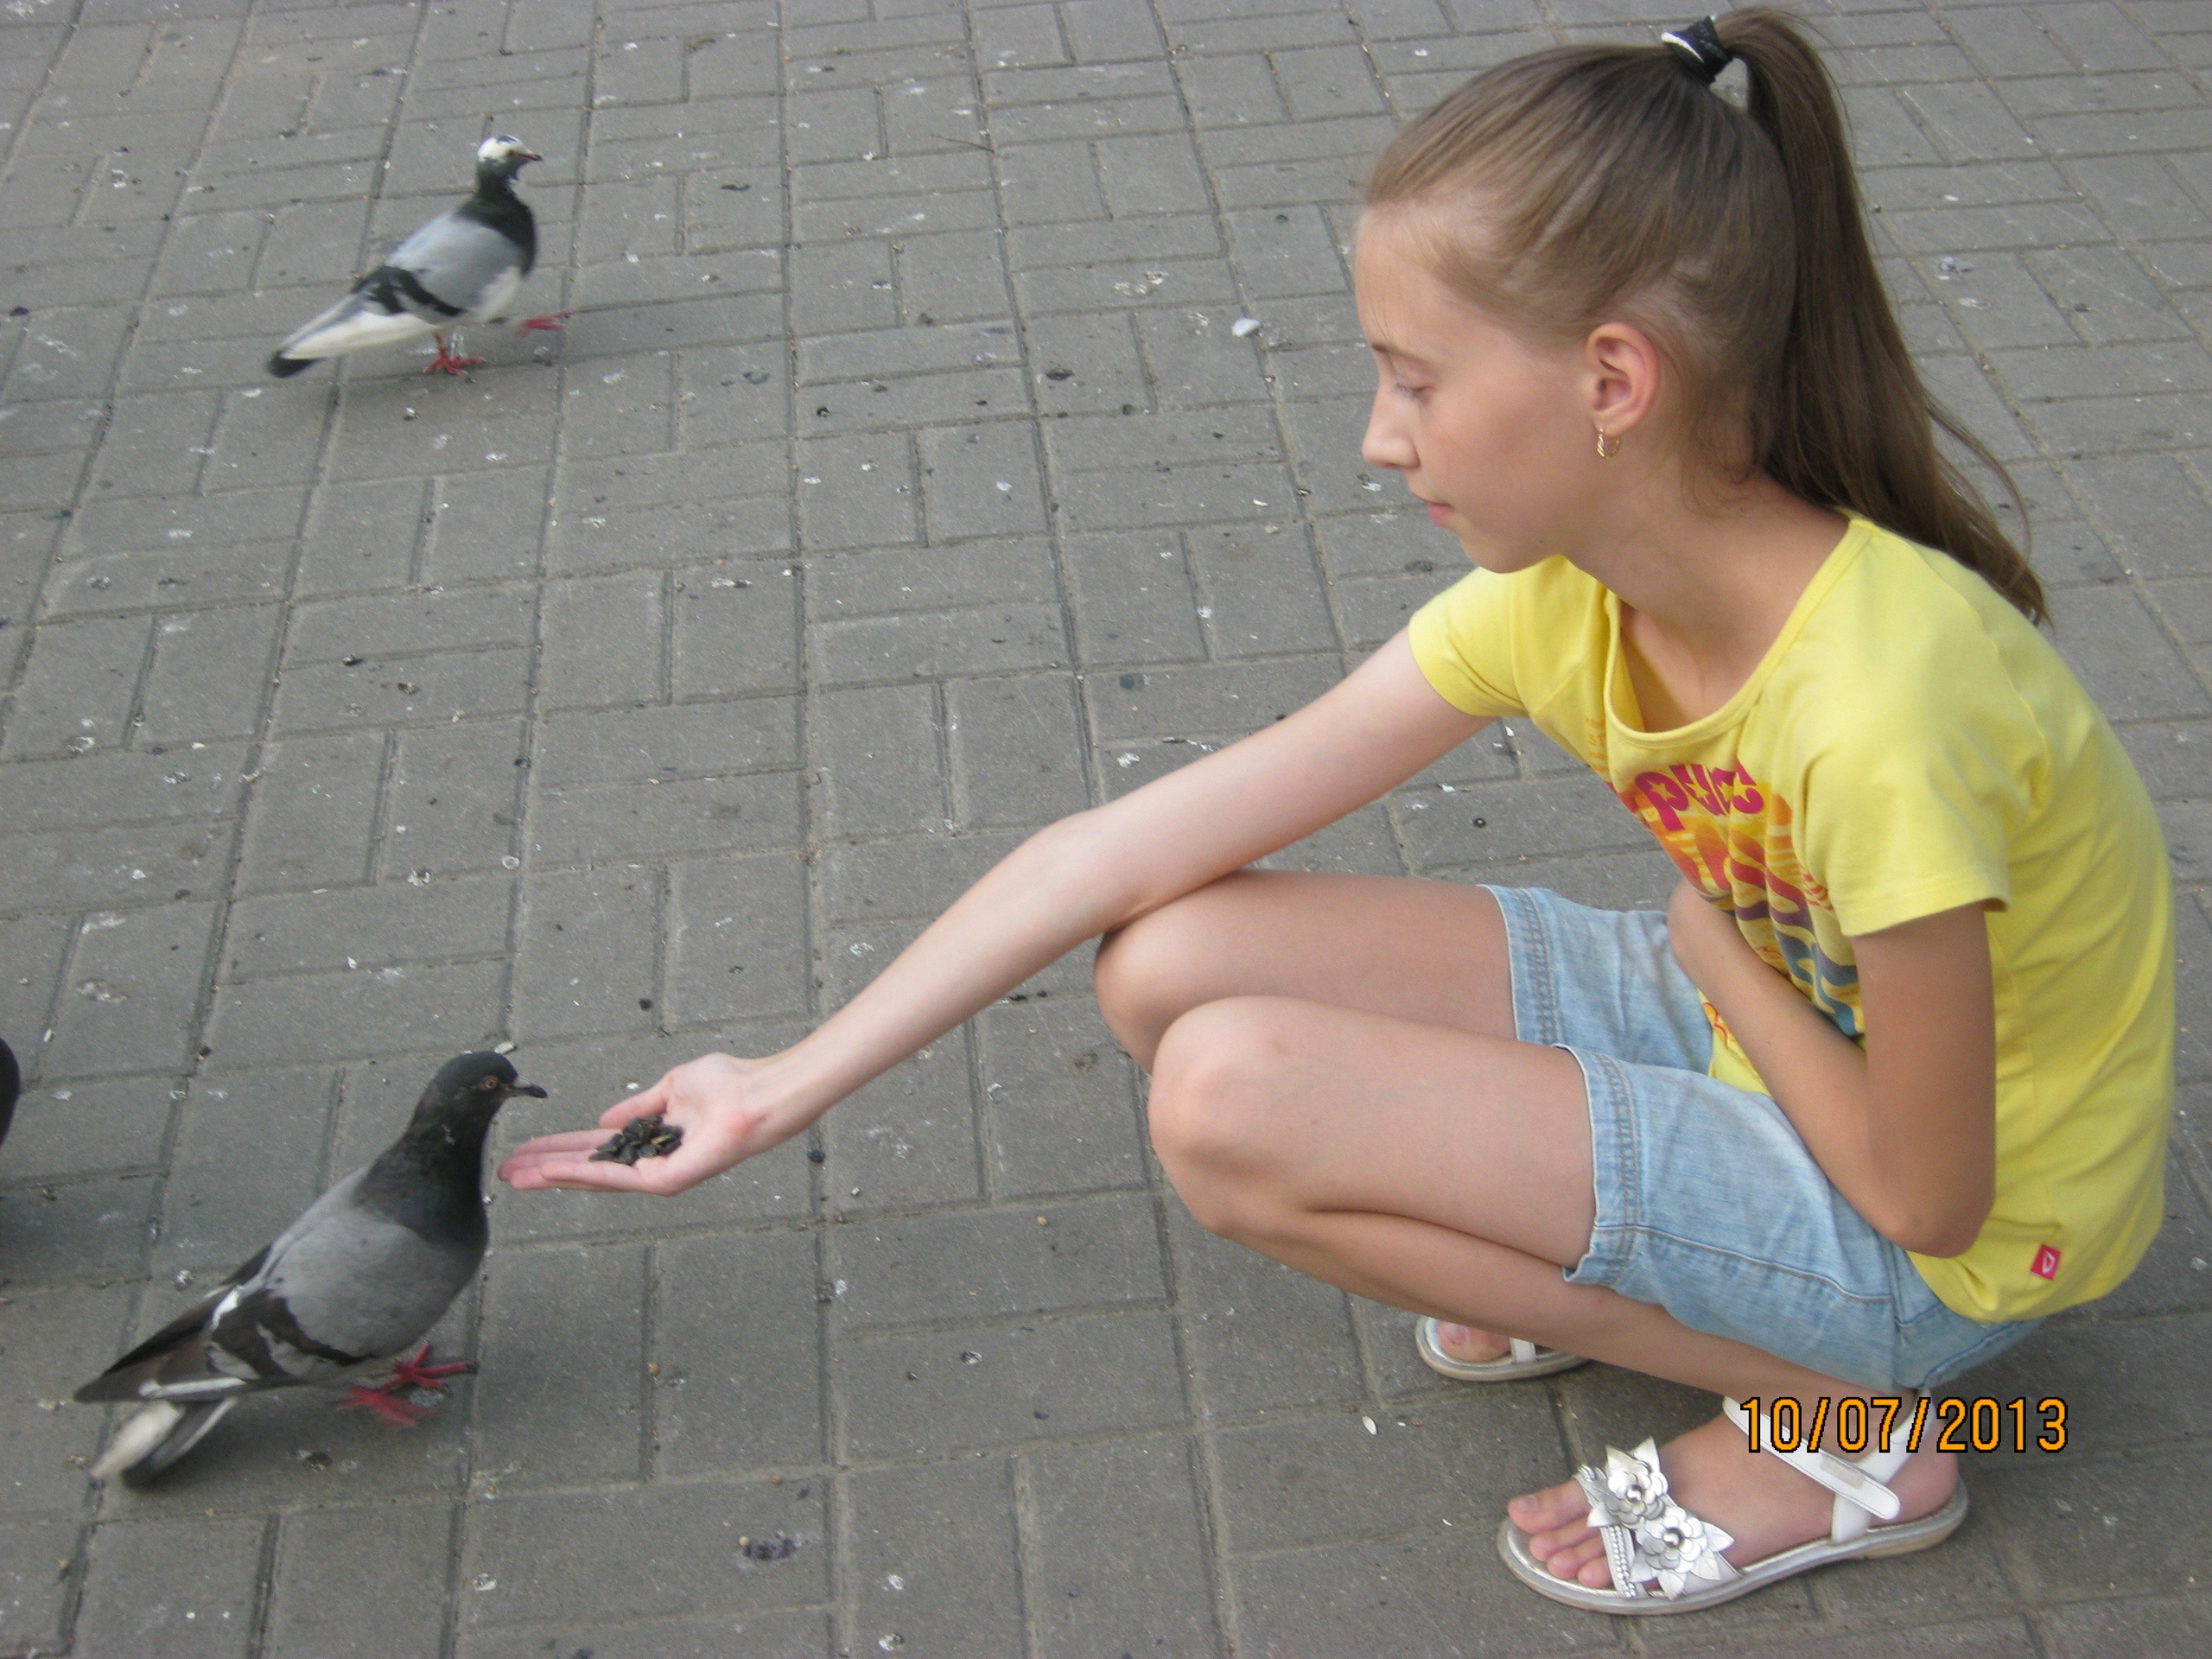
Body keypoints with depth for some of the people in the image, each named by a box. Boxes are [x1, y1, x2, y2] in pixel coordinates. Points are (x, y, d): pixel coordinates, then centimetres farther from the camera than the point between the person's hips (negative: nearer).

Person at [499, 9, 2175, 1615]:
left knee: (1233, 1098, -22)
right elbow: (1126, 848, -10)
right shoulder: (1558, 593, -11)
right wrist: (789, 1087, -8)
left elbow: (1923, 1194, -21)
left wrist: (1714, 944, -8)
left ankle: (1836, 1422, -6)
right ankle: (1614, 1256, 6)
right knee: (1173, 965, -9)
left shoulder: (1874, 706, -34)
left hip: (1942, 1252, -6)